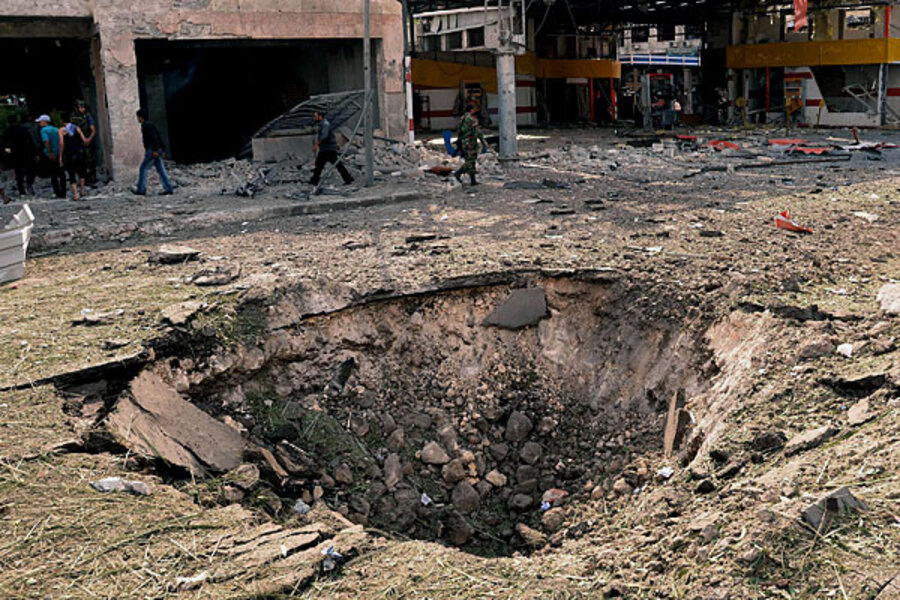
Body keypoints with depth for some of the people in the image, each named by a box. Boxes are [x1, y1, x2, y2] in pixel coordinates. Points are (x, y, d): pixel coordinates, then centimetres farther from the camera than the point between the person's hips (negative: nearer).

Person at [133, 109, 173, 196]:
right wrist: (163, 149, 19)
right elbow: (159, 137, 20)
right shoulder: (150, 124, 20)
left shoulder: (145, 126, -10)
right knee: (160, 169, 5)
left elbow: (153, 137, -22)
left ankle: (141, 190, 0)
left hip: (152, 151, -9)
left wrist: (155, 150, -27)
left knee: (143, 168, -2)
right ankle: (168, 188, -1)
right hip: (157, 151, 9)